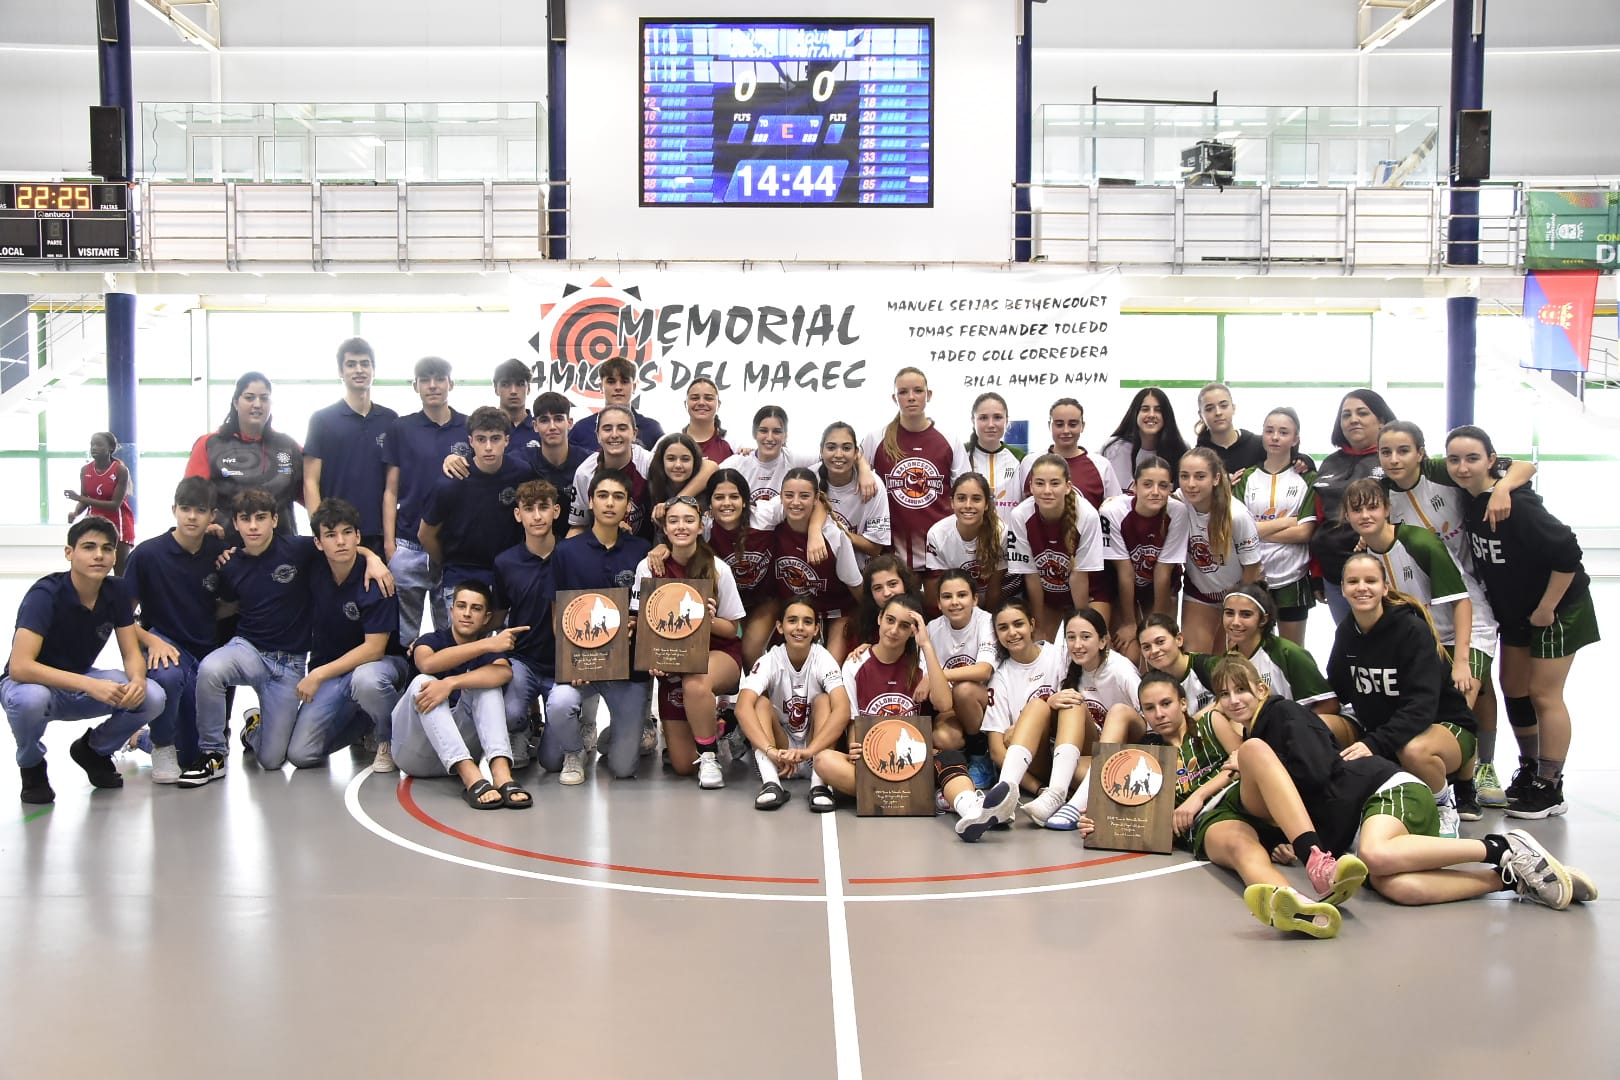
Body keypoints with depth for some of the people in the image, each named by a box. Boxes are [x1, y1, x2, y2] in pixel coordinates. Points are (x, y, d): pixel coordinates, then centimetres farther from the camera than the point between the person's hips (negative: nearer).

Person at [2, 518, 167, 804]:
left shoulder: (118, 592, -9)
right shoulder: (45, 594, -26)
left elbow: (131, 653, -6)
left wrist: (137, 680, -32)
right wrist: (90, 685, -44)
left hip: (82, 682, 4)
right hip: (34, 682, -4)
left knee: (152, 697, -21)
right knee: (30, 699, -40)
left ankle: (93, 750, 10)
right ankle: (32, 765, -5)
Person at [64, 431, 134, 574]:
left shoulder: (121, 470, -18)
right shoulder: (85, 470, -3)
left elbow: (115, 505, -21)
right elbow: (84, 500, 5)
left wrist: (79, 497, -25)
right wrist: (75, 513, -19)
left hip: (118, 524, -4)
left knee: (120, 573, 1)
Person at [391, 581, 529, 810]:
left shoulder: (489, 649, 9)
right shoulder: (431, 640, 5)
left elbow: (504, 672, -19)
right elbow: (427, 664, -23)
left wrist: (450, 683, -34)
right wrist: (487, 644, -28)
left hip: (460, 745, 1)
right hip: (415, 753, -1)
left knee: (486, 682, -17)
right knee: (422, 683, -26)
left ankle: (501, 773, -40)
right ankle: (471, 778, -45)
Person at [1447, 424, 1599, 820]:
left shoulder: (1515, 505, -29)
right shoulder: (1470, 500, -6)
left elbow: (1567, 554, -29)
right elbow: (1481, 557, 10)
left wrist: (1546, 609, -22)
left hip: (1556, 608, -8)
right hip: (1515, 611, 8)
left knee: (1543, 694, -4)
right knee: (1513, 688, 14)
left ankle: (1550, 789, 7)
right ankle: (1529, 771, 31)